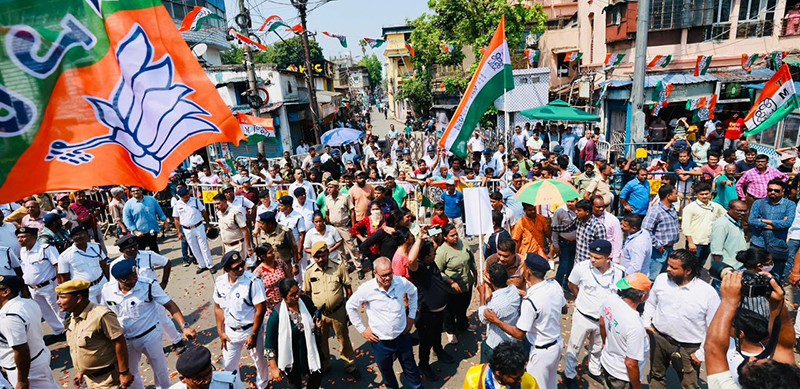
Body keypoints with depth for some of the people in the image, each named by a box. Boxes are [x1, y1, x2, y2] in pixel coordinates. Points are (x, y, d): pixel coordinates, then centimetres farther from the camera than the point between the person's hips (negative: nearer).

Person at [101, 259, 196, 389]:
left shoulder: (149, 285, -24)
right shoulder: (107, 290, -13)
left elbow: (170, 305, -24)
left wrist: (185, 326, -36)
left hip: (150, 336, -3)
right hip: (125, 340, 3)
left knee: (159, 368, 13)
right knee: (129, 372, 22)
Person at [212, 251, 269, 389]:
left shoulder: (253, 281, -26)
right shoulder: (219, 282, -9)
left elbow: (260, 309, -20)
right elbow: (218, 308, 4)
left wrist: (253, 335, -16)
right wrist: (220, 332, 3)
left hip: (251, 329, -4)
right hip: (230, 331, 4)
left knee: (259, 359, 16)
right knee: (229, 363, 19)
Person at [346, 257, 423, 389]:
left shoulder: (402, 282, -16)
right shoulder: (366, 289, -22)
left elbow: (413, 292, 8)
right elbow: (350, 306, -6)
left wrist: (412, 316, 6)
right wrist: (362, 329, -4)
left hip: (402, 336, 1)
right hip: (380, 341, -1)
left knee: (411, 370, 18)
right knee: (386, 372, 23)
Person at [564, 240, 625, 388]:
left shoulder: (620, 272, -19)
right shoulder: (581, 268, -24)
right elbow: (572, 286, -4)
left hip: (605, 319, 2)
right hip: (583, 317, -2)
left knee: (598, 348, 27)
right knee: (574, 347, 16)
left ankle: (594, 370, 53)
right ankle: (569, 375, 39)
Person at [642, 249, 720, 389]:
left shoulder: (708, 293, -18)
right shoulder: (661, 279, -8)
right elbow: (650, 302, 9)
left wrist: (701, 353, -9)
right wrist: (646, 322, 1)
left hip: (688, 348, -3)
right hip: (659, 338, 3)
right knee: (656, 375, 21)